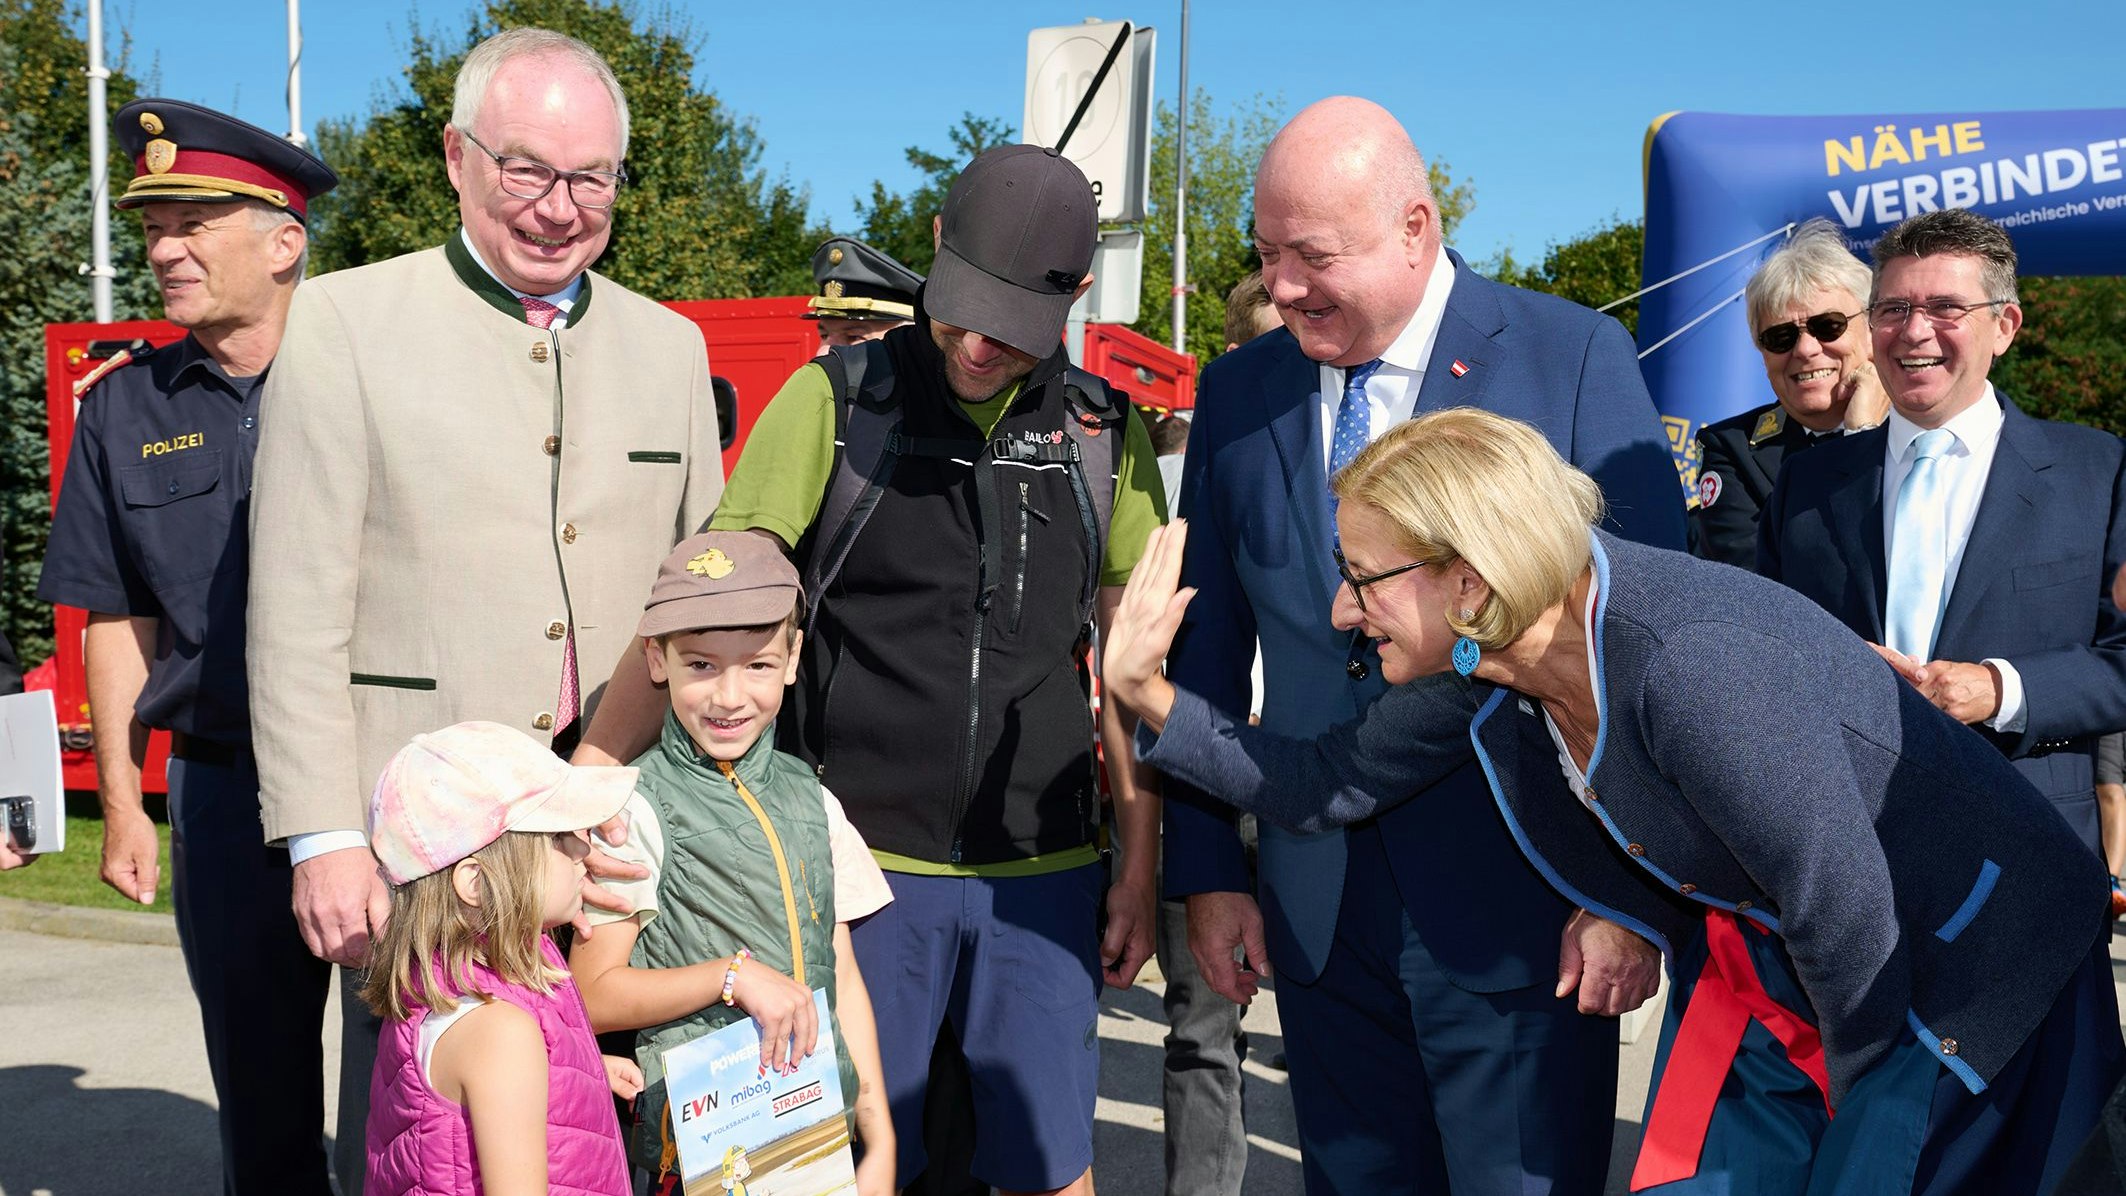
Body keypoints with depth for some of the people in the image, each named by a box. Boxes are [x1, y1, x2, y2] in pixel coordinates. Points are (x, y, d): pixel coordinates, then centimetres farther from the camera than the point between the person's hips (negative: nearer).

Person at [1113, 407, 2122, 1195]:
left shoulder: (1692, 664, -36)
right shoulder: (1487, 660, -11)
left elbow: (1848, 911, -27)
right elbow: (1329, 786, 1)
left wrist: (1860, 1114, -11)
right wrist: (1148, 692, -7)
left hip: (1963, 950, -7)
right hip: (1764, 964, 7)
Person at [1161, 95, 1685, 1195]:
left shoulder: (1574, 357, -6)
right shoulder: (1236, 392, 6)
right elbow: (1207, 648, 10)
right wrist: (1203, 868, 7)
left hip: (1519, 910, -3)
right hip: (1315, 912, 4)